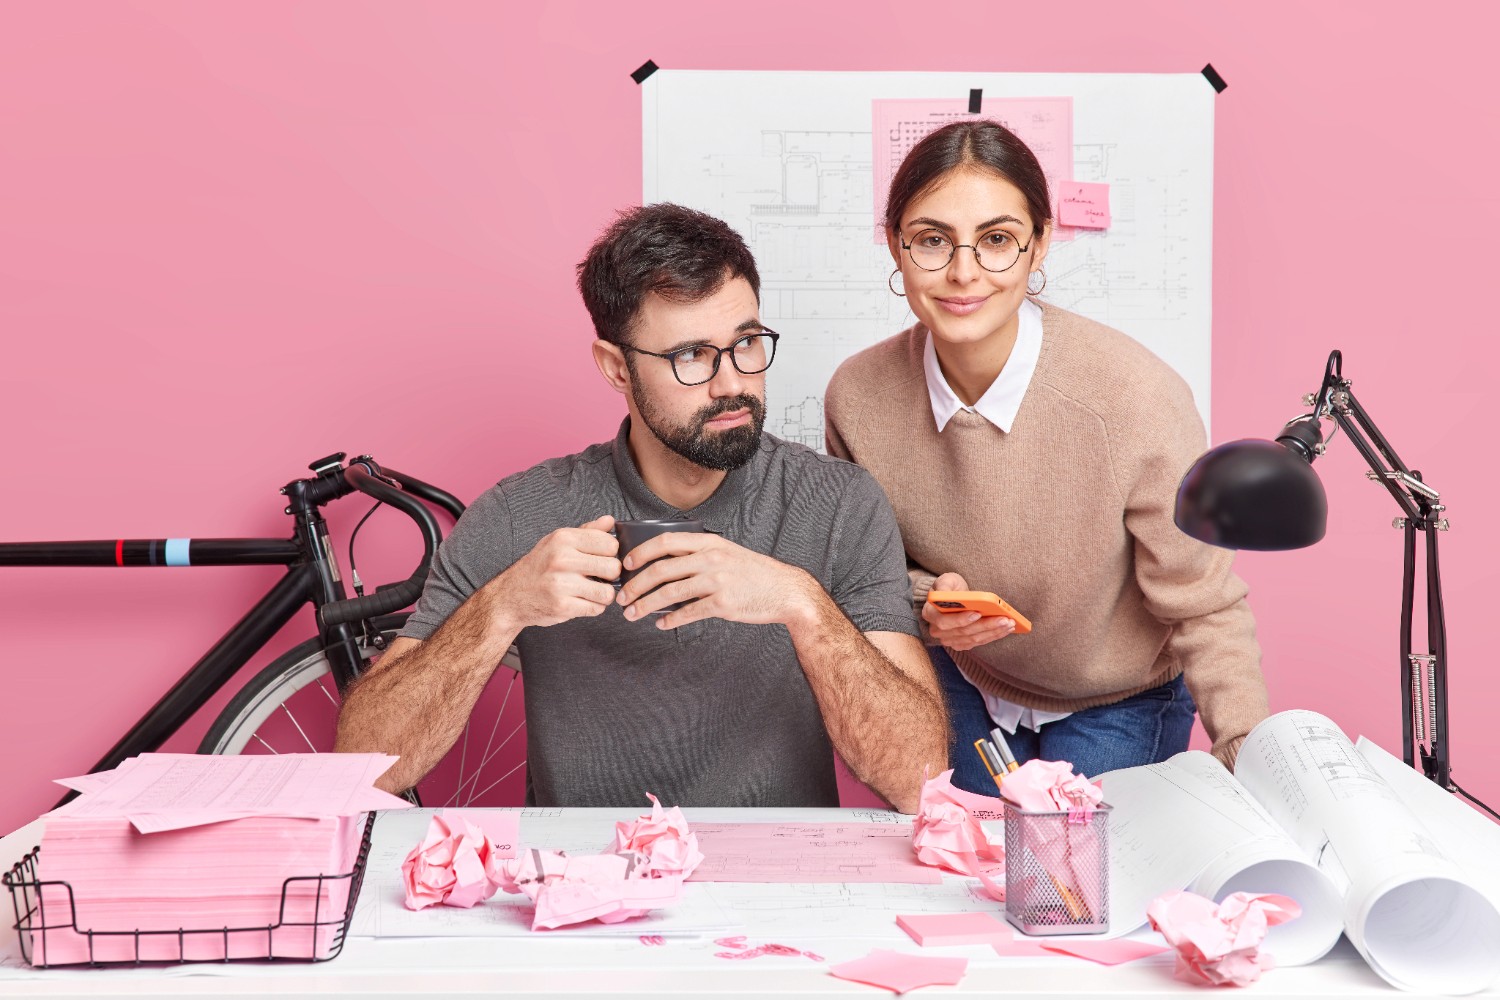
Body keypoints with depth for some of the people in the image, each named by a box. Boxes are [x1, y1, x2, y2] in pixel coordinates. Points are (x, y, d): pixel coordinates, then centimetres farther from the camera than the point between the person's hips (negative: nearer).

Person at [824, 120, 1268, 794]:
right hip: (965, 688, 3)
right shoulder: (858, 397, -21)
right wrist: (924, 599, -23)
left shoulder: (1137, 399, -32)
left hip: (1117, 706, -2)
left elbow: (1203, 609, -21)